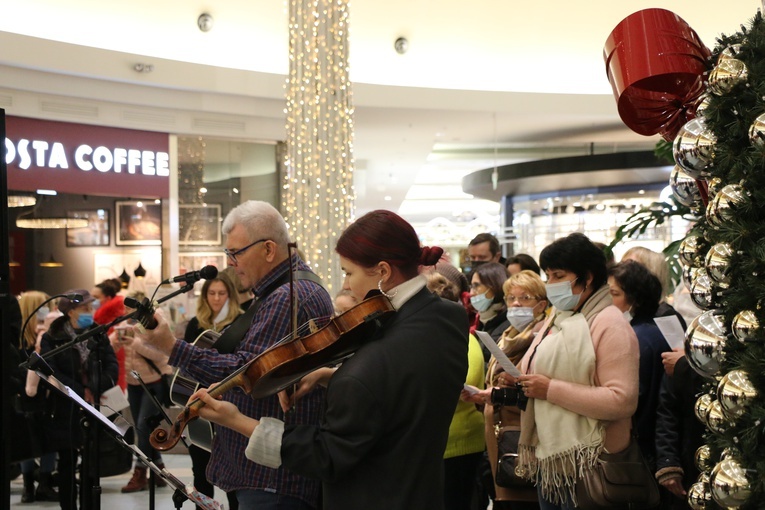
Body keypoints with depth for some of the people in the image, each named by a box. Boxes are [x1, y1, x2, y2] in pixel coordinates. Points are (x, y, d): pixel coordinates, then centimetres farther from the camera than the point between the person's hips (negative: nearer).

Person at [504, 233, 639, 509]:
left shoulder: (609, 324, -13)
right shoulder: (558, 318, 14)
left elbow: (622, 401, -23)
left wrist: (551, 390, -23)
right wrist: (519, 383, 3)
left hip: (586, 463, -8)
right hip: (546, 455, 8)